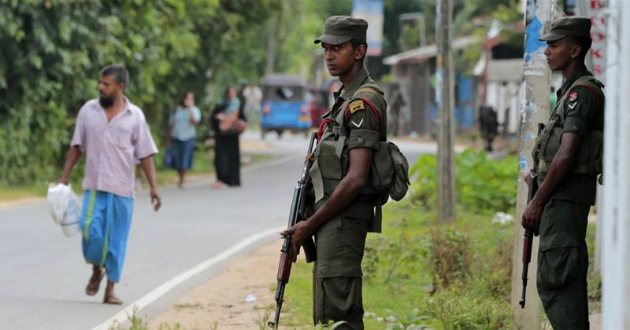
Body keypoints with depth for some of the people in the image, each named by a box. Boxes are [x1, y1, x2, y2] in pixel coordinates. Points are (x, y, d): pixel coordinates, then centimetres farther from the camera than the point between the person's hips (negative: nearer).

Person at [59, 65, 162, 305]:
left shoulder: (134, 116, 1)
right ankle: (96, 270, 17)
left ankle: (110, 290, 13)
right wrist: (64, 177, 5)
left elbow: (145, 154, 3)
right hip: (94, 186, 1)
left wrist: (153, 187, -4)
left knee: (116, 240, 3)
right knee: (91, 230, -12)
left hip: (122, 188, -1)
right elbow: (77, 147, 10)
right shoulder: (88, 110, 5)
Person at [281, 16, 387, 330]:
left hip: (342, 219, -11)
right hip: (334, 219, 11)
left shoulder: (363, 102, -13)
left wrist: (311, 224, -15)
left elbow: (356, 178, -21)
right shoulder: (346, 98, 19)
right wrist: (310, 222, 15)